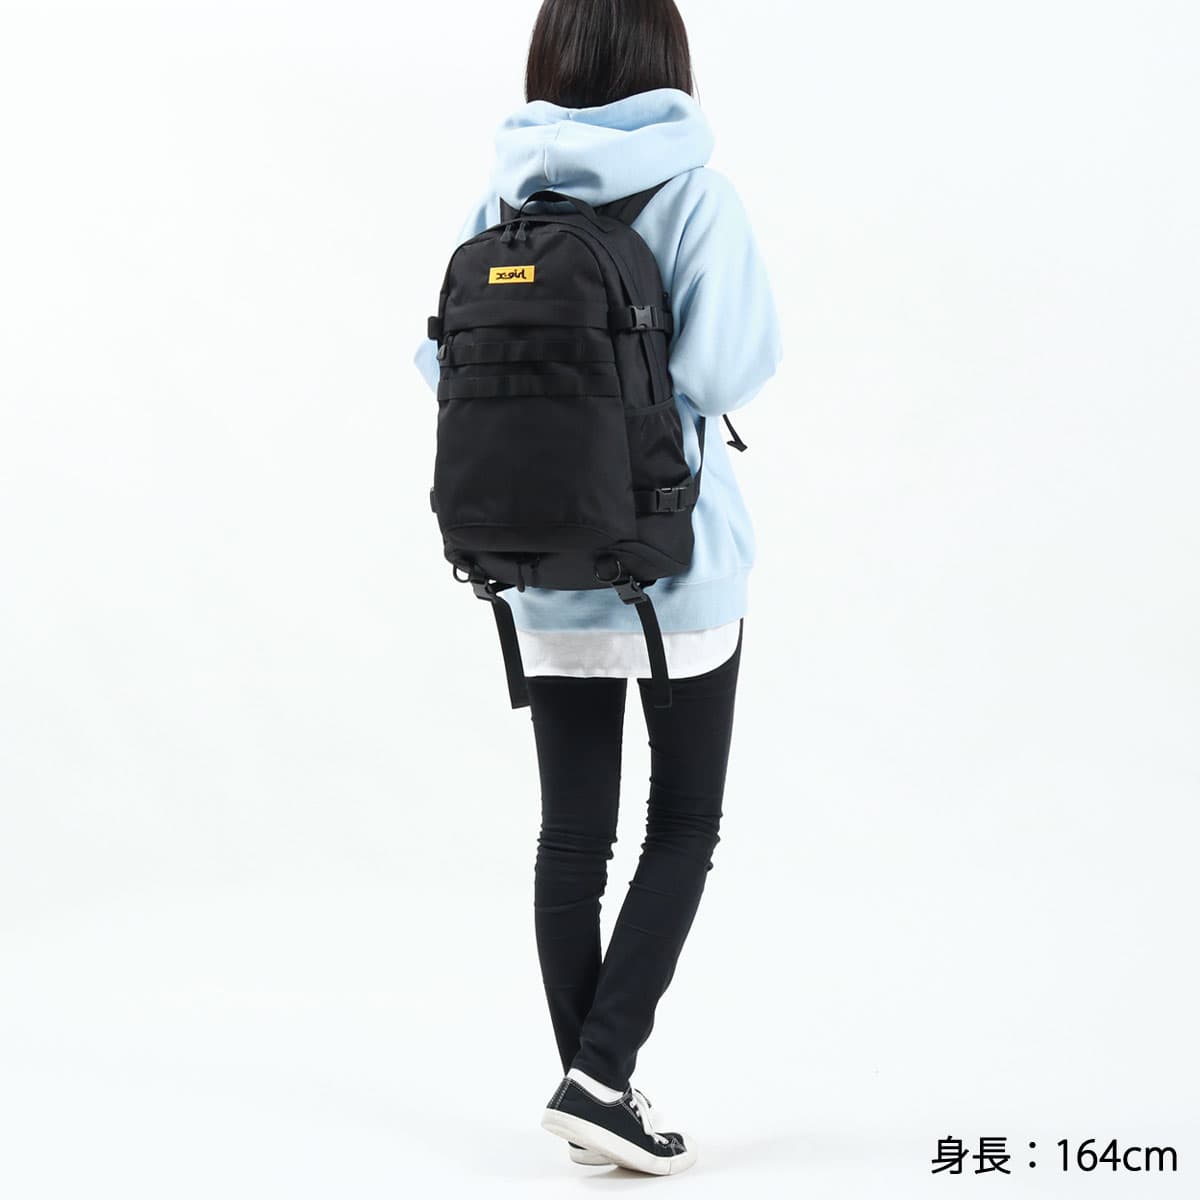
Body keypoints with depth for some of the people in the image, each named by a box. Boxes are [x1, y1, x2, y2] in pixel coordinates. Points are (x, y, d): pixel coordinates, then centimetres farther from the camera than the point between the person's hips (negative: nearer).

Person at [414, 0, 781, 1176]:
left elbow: (444, 355, -1)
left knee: (574, 831, 11)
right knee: (685, 825, 9)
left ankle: (587, 1081, 17)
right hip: (678, 563, -4)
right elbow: (730, 366, -20)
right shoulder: (695, 192, -11)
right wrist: (650, 396, 2)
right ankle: (601, 1073, 0)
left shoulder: (502, 198, 0)